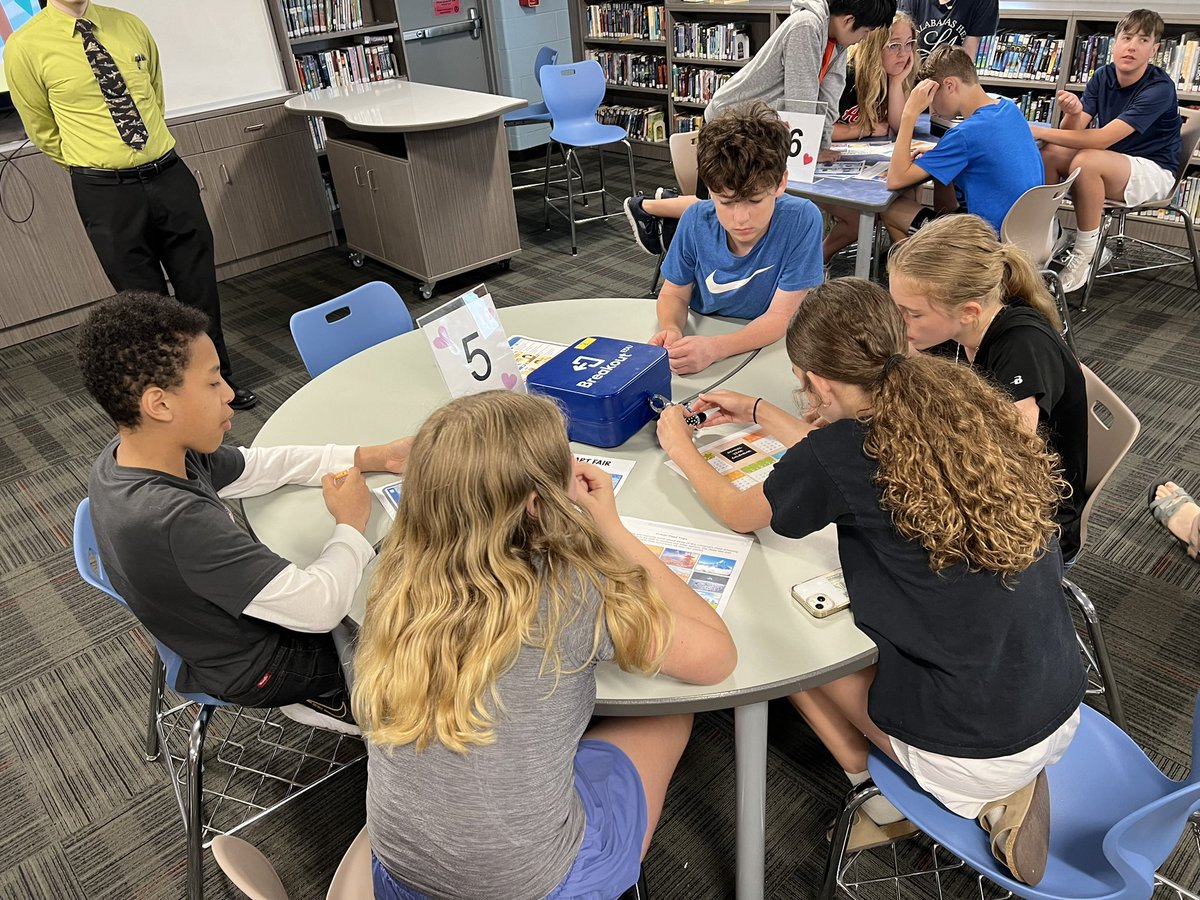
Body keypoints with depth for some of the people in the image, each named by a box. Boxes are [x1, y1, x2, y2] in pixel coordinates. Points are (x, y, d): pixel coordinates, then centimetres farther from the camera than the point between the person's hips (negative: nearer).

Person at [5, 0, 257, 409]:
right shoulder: (25, 47, -6)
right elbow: (43, 132, 5)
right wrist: (96, 161, 12)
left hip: (170, 175, 3)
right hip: (106, 191, -3)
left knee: (201, 287, 9)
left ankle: (219, 380, 26)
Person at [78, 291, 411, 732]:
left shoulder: (125, 454, -15)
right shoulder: (176, 519, -41)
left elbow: (255, 465, -2)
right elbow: (318, 608, -37)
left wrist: (372, 457, -8)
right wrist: (351, 525, -19)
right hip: (256, 666, -7)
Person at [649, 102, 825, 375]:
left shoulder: (801, 220, -19)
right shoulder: (697, 221, -11)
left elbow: (781, 317, -18)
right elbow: (674, 294, 2)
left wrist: (715, 348, -33)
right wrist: (671, 330, -21)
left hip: (769, 349, -1)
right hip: (702, 339, 2)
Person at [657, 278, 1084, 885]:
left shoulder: (838, 452, -21)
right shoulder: (958, 400, -2)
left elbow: (737, 514, 0)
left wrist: (681, 448, 18)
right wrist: (757, 412, 28)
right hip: (1065, 707, 6)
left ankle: (882, 791, 16)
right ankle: (998, 796, 17)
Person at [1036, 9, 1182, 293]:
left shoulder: (1160, 88, -21)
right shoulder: (1102, 77, -2)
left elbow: (1102, 139, -30)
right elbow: (1073, 133, -9)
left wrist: (1040, 131, -32)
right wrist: (1072, 114, -32)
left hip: (1154, 171, -6)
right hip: (1110, 163, 6)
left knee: (1085, 161, -33)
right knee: (1048, 152, -14)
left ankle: (1086, 255, -23)